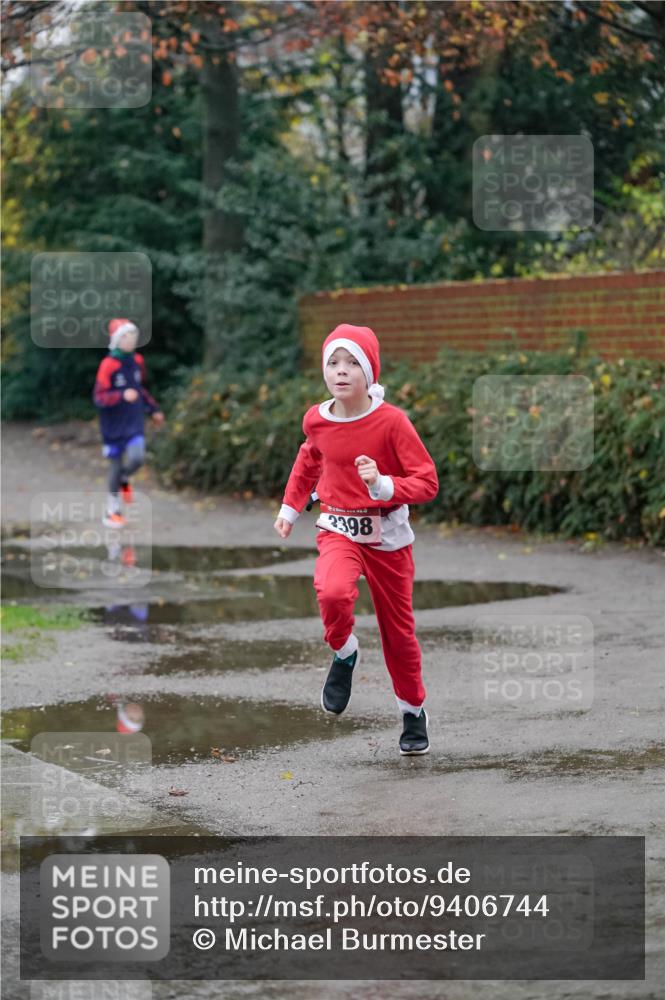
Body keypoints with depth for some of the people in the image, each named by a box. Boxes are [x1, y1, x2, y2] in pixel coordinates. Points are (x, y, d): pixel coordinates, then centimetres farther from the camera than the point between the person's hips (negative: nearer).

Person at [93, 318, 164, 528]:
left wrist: (153, 409, 23)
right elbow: (99, 397, -17)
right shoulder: (108, 365, -14)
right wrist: (122, 396, -31)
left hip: (134, 424, 4)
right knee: (116, 465, 3)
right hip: (113, 426, -4)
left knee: (137, 458, -17)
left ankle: (124, 480, 19)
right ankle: (112, 510, 20)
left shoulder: (137, 361, 5)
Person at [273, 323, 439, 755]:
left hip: (387, 536, -1)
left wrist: (383, 486, -31)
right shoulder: (317, 420, -4)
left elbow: (428, 481, -16)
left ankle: (414, 712, 32)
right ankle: (344, 655, -1)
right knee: (333, 592, -32)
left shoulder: (391, 420, -16)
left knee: (398, 629, 9)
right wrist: (291, 507, 22)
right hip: (338, 530, 1)